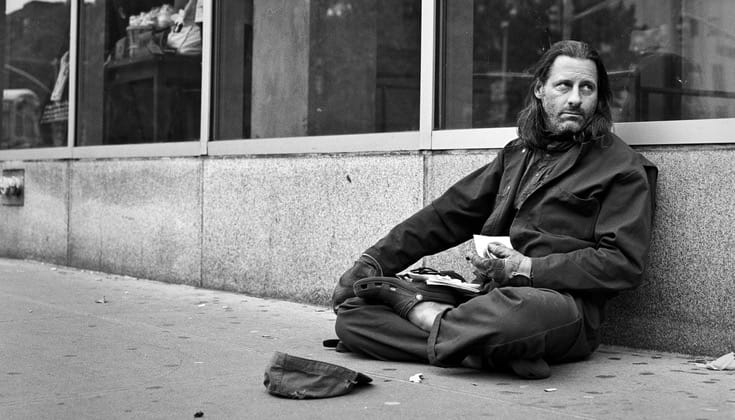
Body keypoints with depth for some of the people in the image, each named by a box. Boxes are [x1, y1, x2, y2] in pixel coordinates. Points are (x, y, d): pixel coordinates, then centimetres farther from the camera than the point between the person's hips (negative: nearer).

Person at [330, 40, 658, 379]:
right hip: (486, 292, 6)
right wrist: (374, 260, 11)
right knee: (352, 307, -10)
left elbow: (625, 262, -5)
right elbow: (448, 214, 22)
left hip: (562, 298, -6)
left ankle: (416, 311, -18)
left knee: (518, 311, -44)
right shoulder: (518, 153, 25)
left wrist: (527, 269, -12)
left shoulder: (623, 167, 6)